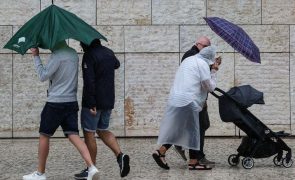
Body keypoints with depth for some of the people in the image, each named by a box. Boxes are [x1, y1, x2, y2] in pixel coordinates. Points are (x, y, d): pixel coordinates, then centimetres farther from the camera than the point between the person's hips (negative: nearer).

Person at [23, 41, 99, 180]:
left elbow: (43, 76, -13)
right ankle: (91, 167, -16)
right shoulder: (73, 54, 12)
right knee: (73, 135, 1)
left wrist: (36, 56, -7)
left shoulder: (57, 55, -14)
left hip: (55, 102, -7)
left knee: (44, 136, 8)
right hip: (71, 101, 7)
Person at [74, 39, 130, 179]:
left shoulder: (89, 55, -15)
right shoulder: (108, 52, 9)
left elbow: (89, 81, -22)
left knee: (89, 134, 2)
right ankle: (120, 155, -2)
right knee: (103, 131, 18)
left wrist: (91, 104, -22)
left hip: (94, 101, -8)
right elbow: (116, 64, 33)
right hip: (108, 101, 8)